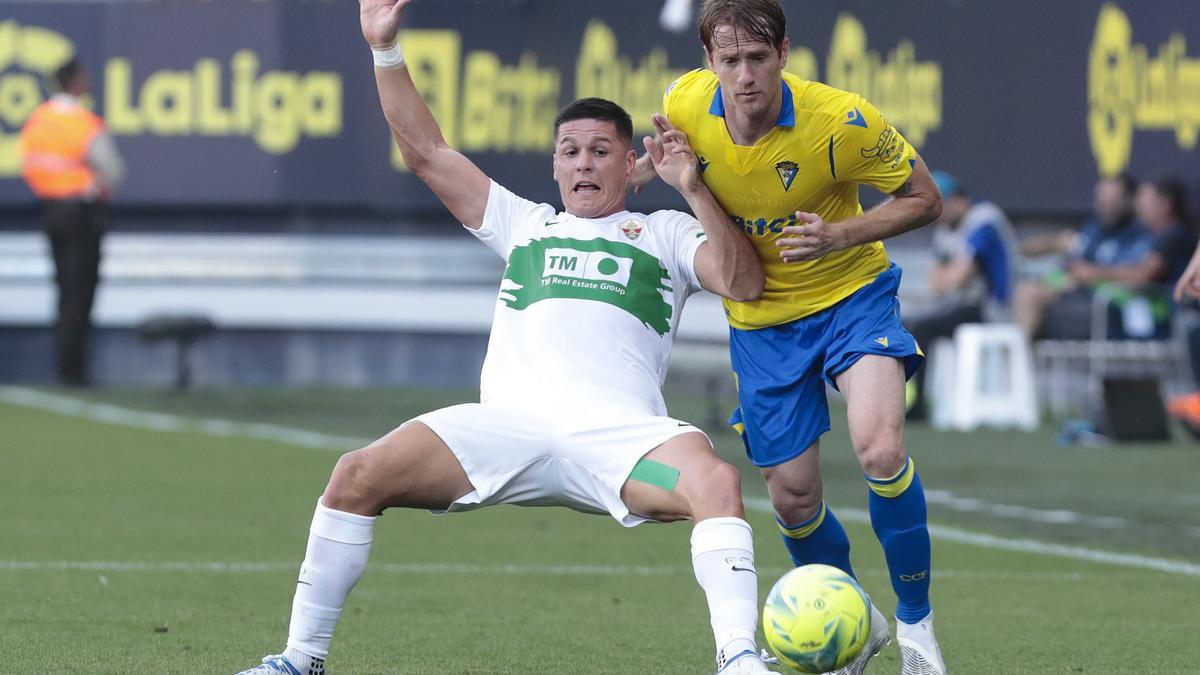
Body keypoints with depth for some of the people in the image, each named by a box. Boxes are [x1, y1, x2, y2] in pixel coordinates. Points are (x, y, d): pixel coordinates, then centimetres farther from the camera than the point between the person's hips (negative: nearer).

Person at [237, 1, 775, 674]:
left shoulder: (664, 233, 24)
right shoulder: (525, 224, 30)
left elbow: (743, 283, 9)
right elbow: (427, 152, 29)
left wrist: (695, 192, 0)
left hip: (618, 432, -2)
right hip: (509, 422, 2)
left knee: (715, 479, -34)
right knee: (359, 475, -18)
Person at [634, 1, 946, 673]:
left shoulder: (841, 121, -25)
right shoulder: (686, 103, -15)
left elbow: (924, 199, -12)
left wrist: (841, 234, -26)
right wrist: (639, 173, -10)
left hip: (850, 295, -3)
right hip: (761, 320, 4)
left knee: (881, 449, -27)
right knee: (793, 498, 4)